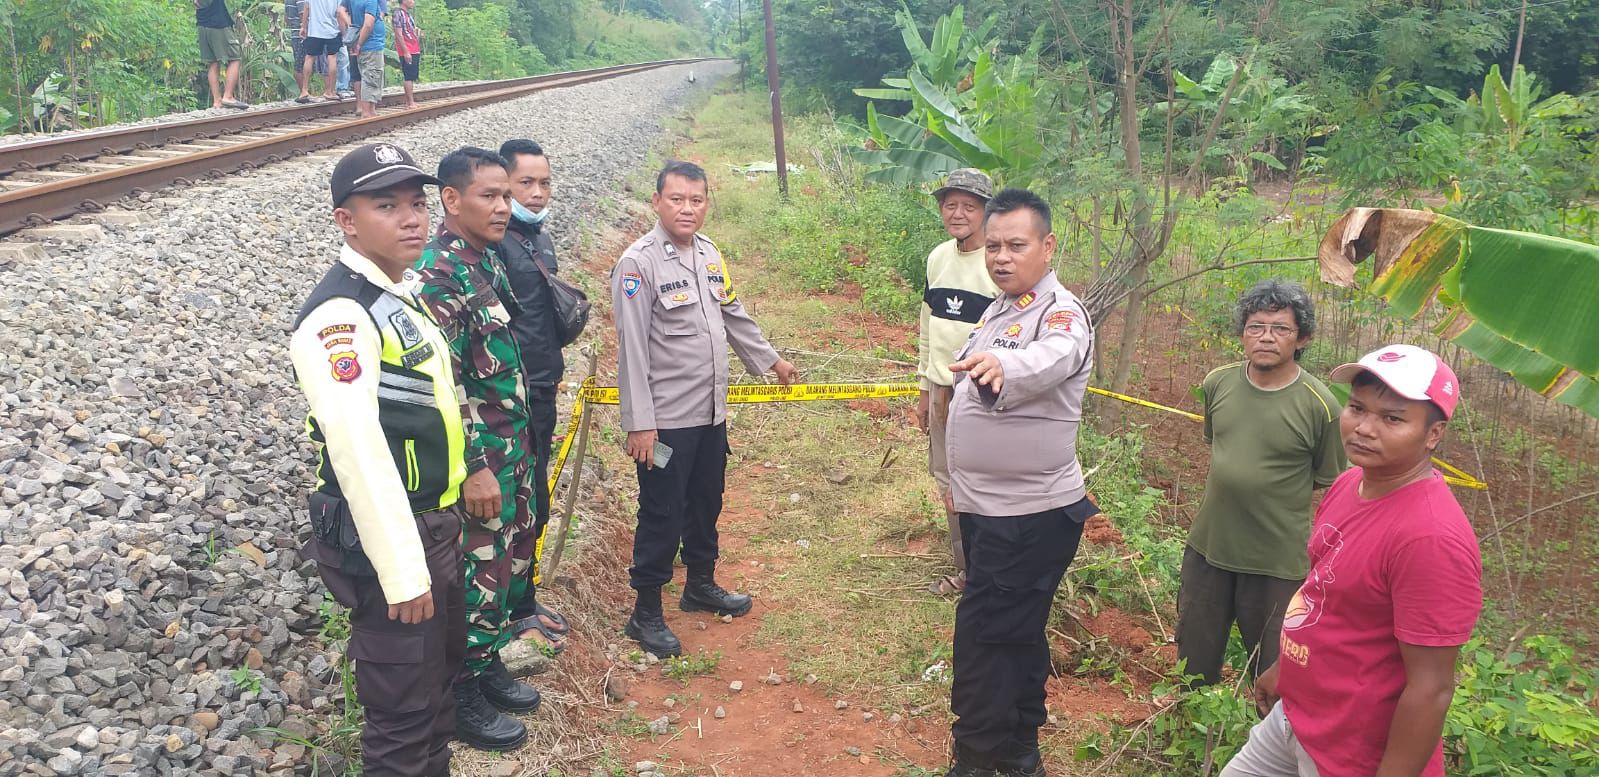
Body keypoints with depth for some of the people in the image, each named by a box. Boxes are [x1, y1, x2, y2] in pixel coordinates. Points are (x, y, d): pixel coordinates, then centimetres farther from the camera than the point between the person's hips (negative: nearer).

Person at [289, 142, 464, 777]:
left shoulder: (406, 292, 9)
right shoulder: (338, 315, -22)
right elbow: (357, 449, -29)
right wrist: (403, 572, -28)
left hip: (437, 522, 9)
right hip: (386, 536, -9)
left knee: (442, 671, 24)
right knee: (403, 710, 4)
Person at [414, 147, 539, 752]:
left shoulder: (487, 259, 8)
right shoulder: (439, 275, -21)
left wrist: (517, 450, 18)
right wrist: (475, 469, -21)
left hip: (512, 446, 9)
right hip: (477, 456, -9)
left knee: (507, 564, 19)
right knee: (478, 576, 3)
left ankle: (487, 666, 36)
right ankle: (462, 699, 20)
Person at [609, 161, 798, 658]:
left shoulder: (710, 254, 7)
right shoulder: (638, 263, -16)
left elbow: (734, 316, 21)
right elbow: (632, 350, -18)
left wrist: (771, 360, 29)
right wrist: (639, 423, -19)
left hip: (711, 412, 7)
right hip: (666, 420, -7)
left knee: (706, 504, 20)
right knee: (662, 515, 1)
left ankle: (701, 586, 39)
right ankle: (646, 614, 15)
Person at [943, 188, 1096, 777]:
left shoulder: (1061, 314, -18)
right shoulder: (998, 309, 10)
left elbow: (1049, 359, -43)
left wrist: (1001, 366, -64)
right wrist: (960, 478, 21)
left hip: (1031, 513, -9)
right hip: (986, 505, 9)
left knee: (984, 635, -4)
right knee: (1017, 632, 20)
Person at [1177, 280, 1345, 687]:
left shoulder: (1319, 404, -16)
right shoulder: (1218, 383, -3)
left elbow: (1329, 486, -5)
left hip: (1278, 562, -4)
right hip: (1208, 546, 5)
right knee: (1193, 664, 20)